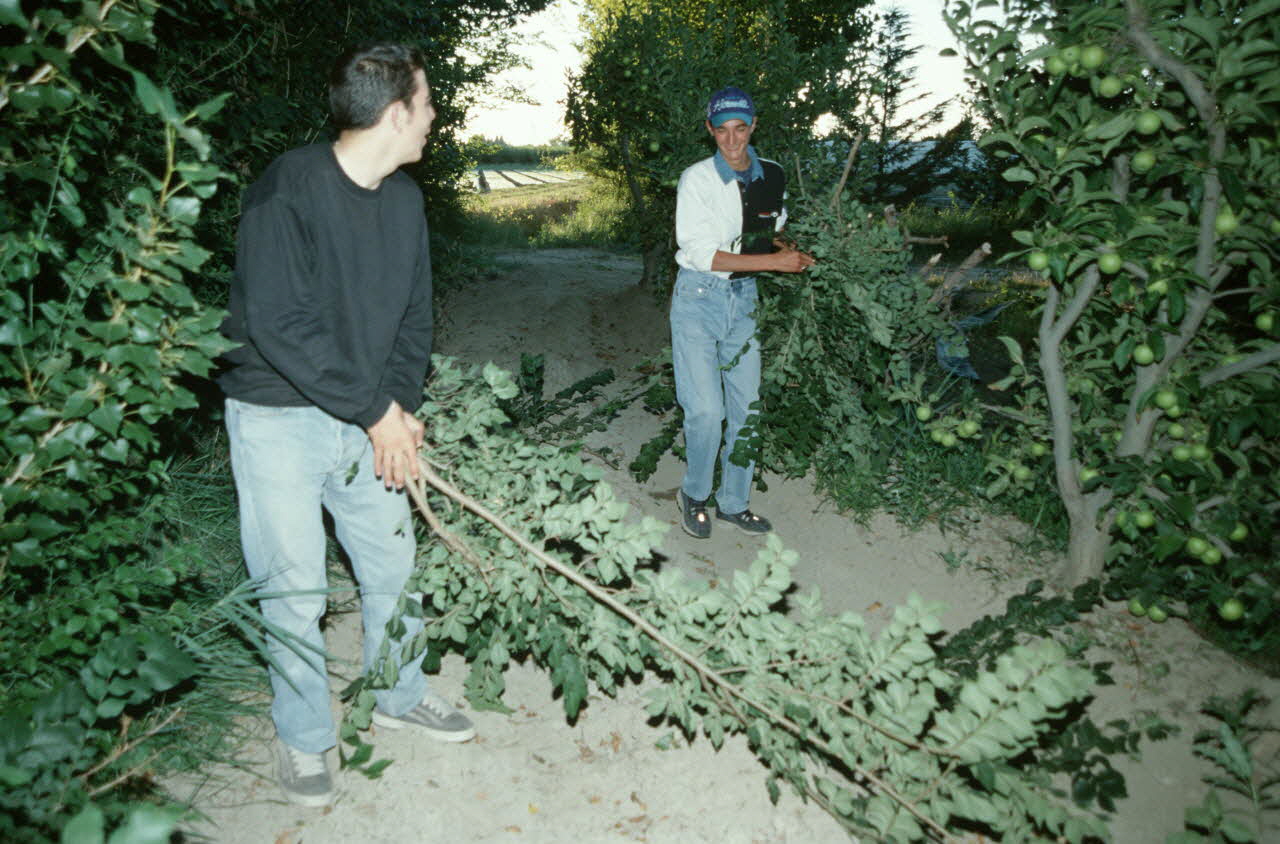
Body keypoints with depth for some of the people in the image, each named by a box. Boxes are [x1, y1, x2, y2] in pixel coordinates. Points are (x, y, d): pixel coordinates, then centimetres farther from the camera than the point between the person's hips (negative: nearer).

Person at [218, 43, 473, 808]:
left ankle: (400, 695, 37)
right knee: (295, 588, 2)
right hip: (280, 420, -6)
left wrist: (402, 403, -8)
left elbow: (414, 315, 7)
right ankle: (303, 735, 25)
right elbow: (277, 324, -23)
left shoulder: (405, 199, 3)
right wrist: (375, 411, -20)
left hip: (368, 419, 6)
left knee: (394, 564, 14)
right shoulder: (290, 188, -18)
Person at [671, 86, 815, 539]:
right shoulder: (696, 180, -10)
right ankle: (694, 495, 15)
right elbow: (701, 253, -17)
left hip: (744, 298, 5)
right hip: (699, 300, -5)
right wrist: (774, 261, -20)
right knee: (706, 410, -10)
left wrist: (790, 251, -3)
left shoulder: (771, 176, 5)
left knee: (746, 408, 7)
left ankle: (733, 502, 23)